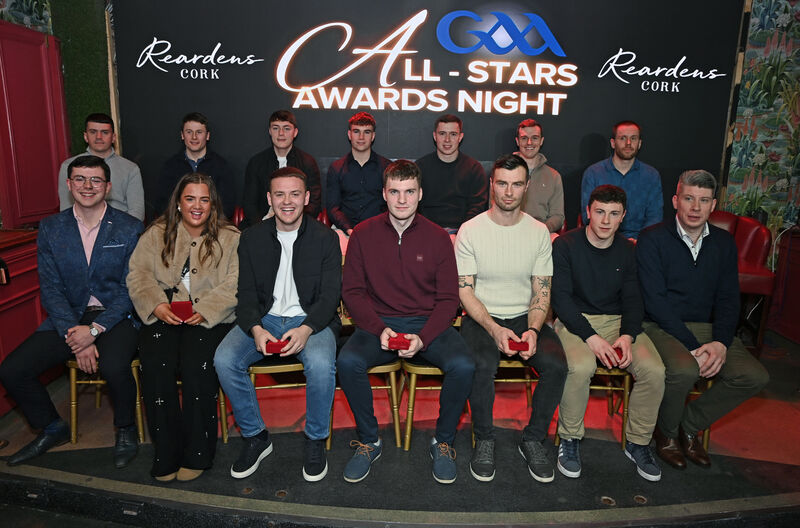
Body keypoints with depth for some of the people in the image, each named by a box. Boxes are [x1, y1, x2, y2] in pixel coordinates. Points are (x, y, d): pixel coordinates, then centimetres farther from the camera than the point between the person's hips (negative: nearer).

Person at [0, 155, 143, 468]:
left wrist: (94, 329, -19)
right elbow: (50, 289, 1)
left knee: (114, 366, -33)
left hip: (115, 317, -4)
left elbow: (131, 289, -6)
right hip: (68, 318, 4)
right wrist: (75, 338, -14)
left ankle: (126, 430, -1)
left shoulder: (130, 229, -4)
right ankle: (52, 429, 18)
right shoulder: (50, 229, 5)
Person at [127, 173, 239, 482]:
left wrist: (205, 310, -19)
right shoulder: (156, 234, 15)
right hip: (163, 318, 2)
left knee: (197, 364, -28)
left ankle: (197, 454, -11)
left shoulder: (230, 238, 7)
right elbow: (139, 275, 7)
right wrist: (157, 305, -12)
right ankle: (166, 455, -10)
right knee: (156, 365, -25)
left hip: (211, 319, -2)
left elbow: (234, 285, -3)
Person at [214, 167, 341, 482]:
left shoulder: (325, 238, 0)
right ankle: (255, 437, 0)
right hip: (264, 318, 3)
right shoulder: (252, 238, 7)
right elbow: (246, 293, 3)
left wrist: (306, 329, -25)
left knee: (321, 364, -33)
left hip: (311, 319, -2)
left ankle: (316, 441, -5)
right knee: (224, 360, -23)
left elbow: (330, 295, -6)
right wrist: (256, 329, -18)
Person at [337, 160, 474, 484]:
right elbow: (352, 291, 1)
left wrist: (423, 338, -17)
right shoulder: (364, 234, 1)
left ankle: (443, 442, 1)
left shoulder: (437, 237, 0)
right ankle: (369, 441, -2)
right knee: (347, 361, -28)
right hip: (379, 322, 0)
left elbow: (448, 298, 0)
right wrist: (380, 330, -16)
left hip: (428, 323, 0)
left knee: (463, 366, -27)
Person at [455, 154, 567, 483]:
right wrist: (494, 329, -19)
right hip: (481, 318, -2)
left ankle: (533, 439, 0)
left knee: (556, 365, -25)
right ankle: (484, 440, -6)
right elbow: (465, 292, -6)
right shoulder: (470, 231, -3)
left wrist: (532, 330, -15)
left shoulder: (539, 232, 3)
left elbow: (542, 292, 4)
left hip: (525, 317, 2)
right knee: (482, 365, -32)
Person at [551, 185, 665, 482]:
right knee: (581, 367, -34)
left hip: (618, 321, 4)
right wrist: (591, 337, -22)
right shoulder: (565, 245, -4)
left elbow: (633, 300, 6)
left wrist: (627, 336, -14)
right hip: (574, 321, -4)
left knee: (654, 370, -21)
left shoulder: (627, 251, 8)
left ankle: (638, 442, 3)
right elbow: (560, 298, -11)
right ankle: (570, 439, -9)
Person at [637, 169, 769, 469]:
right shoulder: (653, 239, -8)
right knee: (684, 369, -33)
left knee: (754, 376, -15)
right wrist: (693, 347, -20)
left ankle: (690, 425, 7)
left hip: (708, 327, 5)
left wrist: (721, 342, -13)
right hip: (662, 326, -5)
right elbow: (655, 301, -14)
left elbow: (728, 299, 6)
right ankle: (667, 432, 0)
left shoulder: (724, 243, 9)